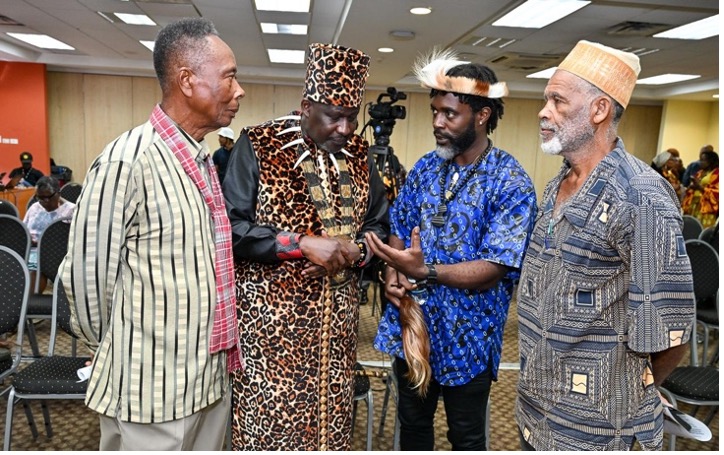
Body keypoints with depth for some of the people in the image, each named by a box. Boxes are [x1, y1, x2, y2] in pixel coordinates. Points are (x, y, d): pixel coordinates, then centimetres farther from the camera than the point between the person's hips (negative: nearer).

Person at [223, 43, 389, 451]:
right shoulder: (257, 146, -7)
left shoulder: (359, 155, 8)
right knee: (267, 421, 4)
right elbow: (232, 227, -14)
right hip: (270, 318, -4)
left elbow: (379, 226, 13)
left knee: (330, 419, 14)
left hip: (337, 321, 5)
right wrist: (303, 244, -20)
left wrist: (354, 252, -8)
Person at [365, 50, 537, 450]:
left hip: (466, 336, -4)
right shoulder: (424, 168, 2)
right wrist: (393, 275, -11)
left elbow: (494, 268, -22)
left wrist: (425, 273, -35)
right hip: (411, 326, 5)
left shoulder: (512, 183, -16)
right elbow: (398, 231, 9)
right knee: (412, 423, 24)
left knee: (466, 437, 18)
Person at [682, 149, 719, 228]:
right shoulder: (699, 173, 20)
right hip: (693, 206, 7)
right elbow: (691, 189, 22)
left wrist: (700, 187, -16)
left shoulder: (717, 174, -2)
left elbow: (717, 193, -12)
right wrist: (691, 186, 0)